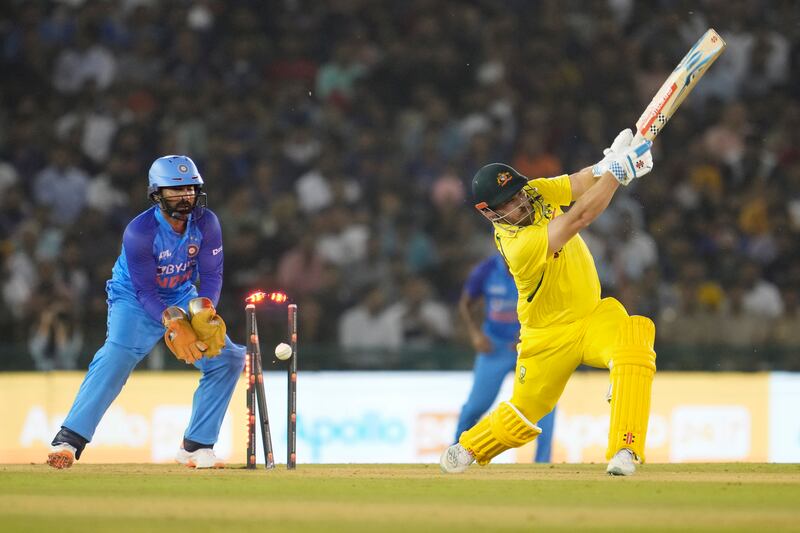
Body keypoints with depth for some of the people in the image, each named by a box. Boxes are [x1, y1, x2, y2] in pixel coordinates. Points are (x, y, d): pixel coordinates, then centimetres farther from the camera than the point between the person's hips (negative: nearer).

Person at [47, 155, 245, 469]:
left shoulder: (206, 223, -12)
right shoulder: (139, 232, -25)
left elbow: (212, 273, -8)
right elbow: (145, 291, -24)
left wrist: (206, 310, -28)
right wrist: (172, 322, -39)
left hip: (182, 299, 5)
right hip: (135, 299, -5)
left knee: (228, 358, -8)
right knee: (116, 359, -29)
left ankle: (196, 446, 0)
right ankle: (68, 441, -31)